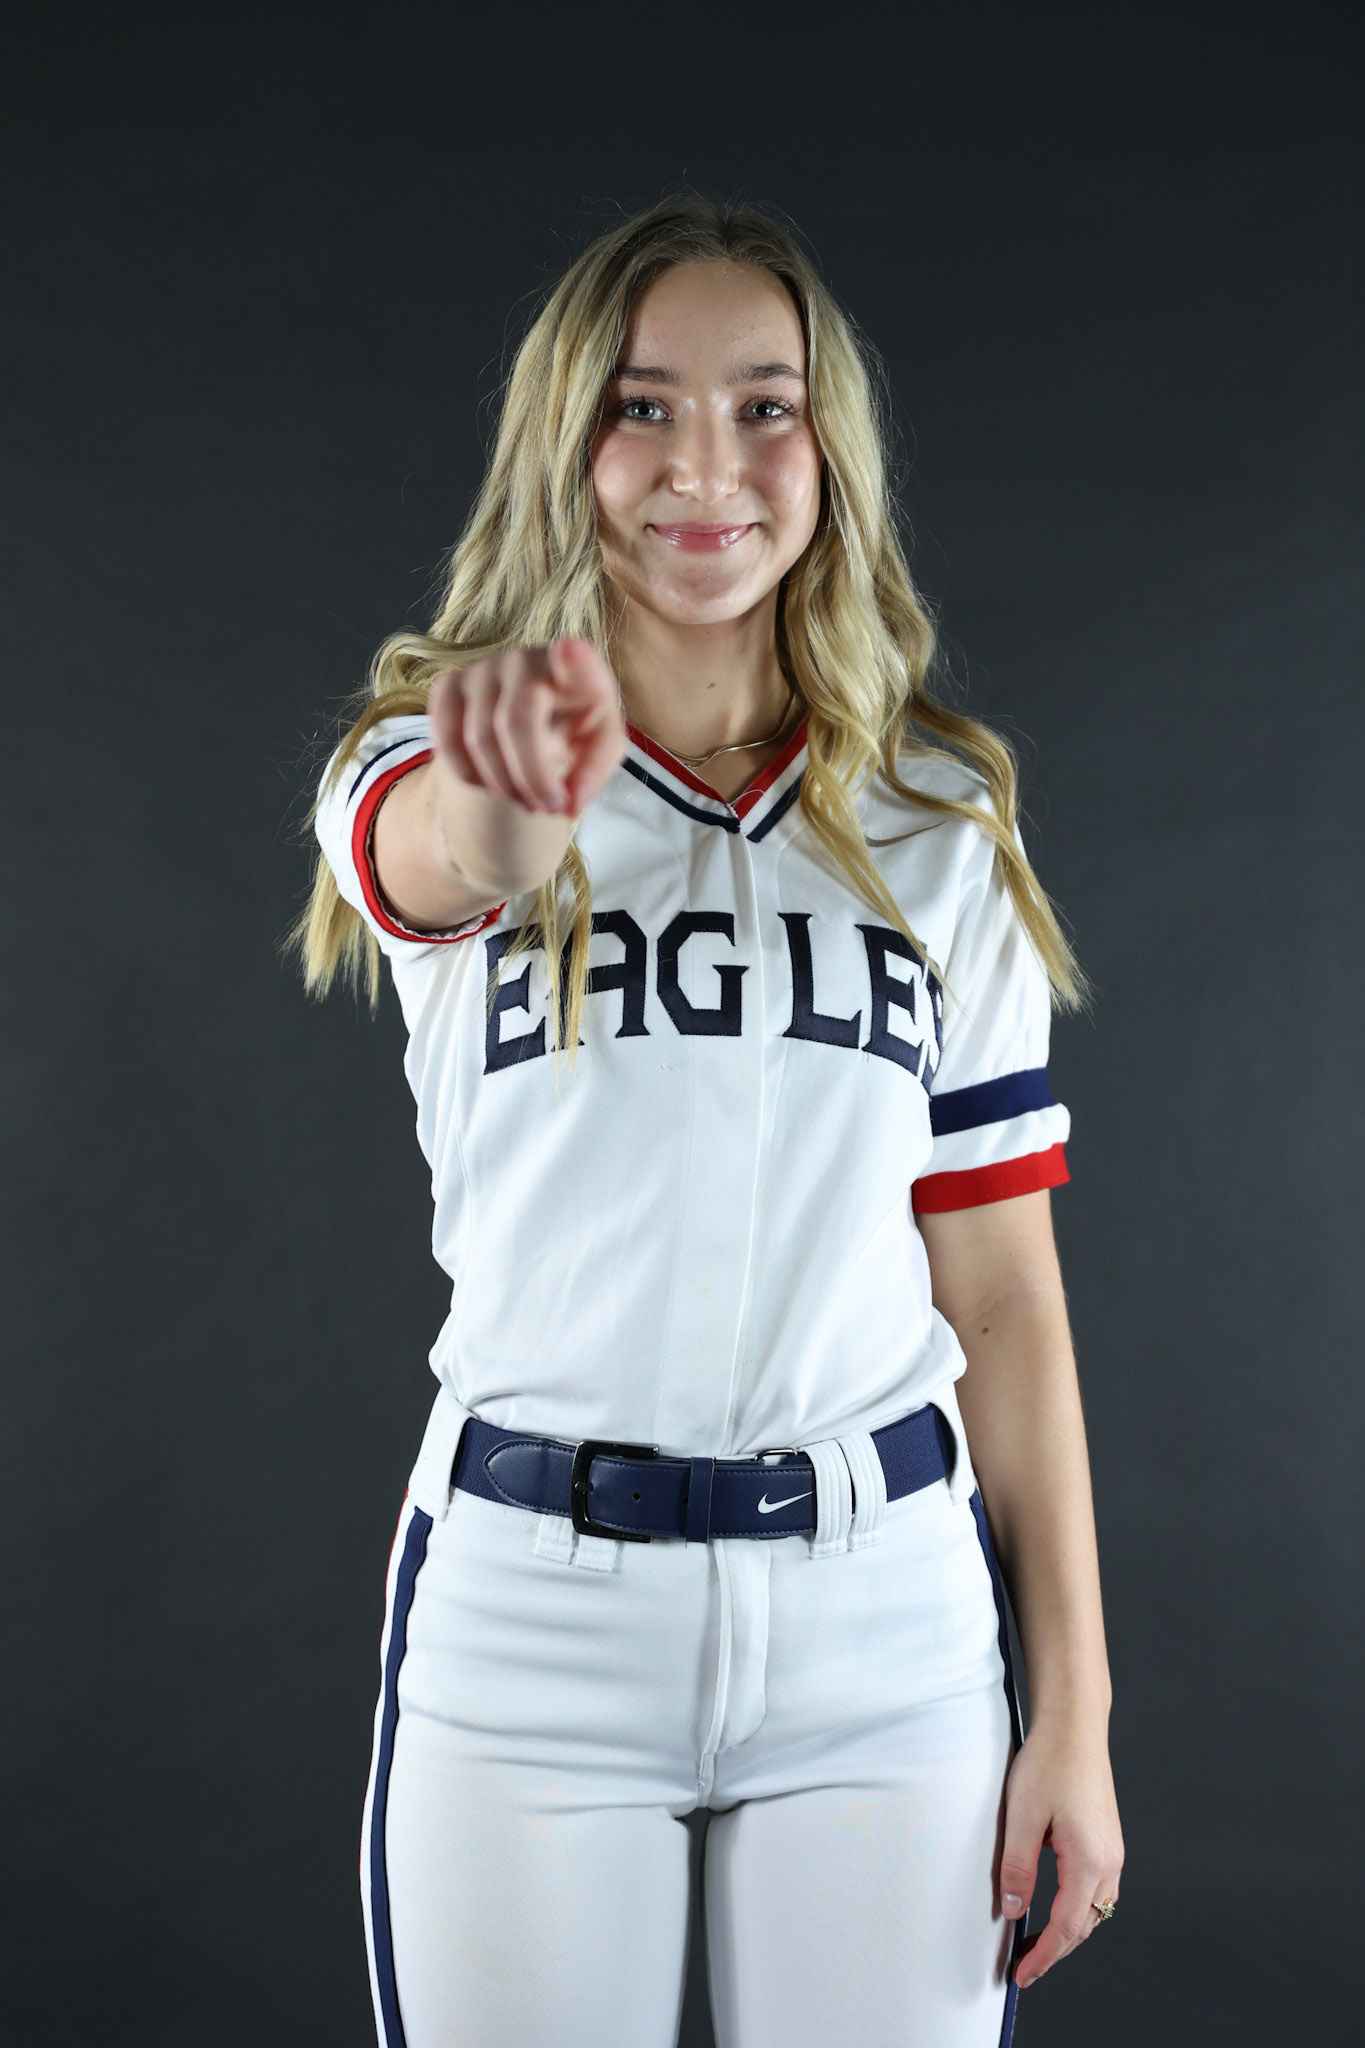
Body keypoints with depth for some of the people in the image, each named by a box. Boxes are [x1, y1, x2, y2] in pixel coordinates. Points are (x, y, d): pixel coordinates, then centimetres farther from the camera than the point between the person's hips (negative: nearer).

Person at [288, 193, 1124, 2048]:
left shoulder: (943, 821, 6)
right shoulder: (427, 766, 1)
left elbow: (1005, 1292, 5)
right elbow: (439, 862, -26)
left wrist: (1076, 1714, 1)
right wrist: (513, 791, -50)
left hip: (885, 1616, 2)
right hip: (527, 1611, -1)